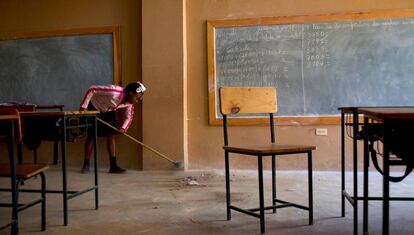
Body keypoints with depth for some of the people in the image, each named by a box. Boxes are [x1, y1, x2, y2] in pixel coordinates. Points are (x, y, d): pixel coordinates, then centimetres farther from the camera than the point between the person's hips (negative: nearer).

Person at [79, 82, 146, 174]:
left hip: (109, 112, 6)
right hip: (94, 108, -6)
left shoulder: (129, 103, -17)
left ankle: (113, 166, 2)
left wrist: (123, 128, -27)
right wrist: (83, 106, -30)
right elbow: (92, 90, -33)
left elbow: (129, 117, -6)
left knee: (111, 136, -1)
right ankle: (86, 164, 11)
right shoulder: (114, 92, -39)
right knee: (91, 136, -3)